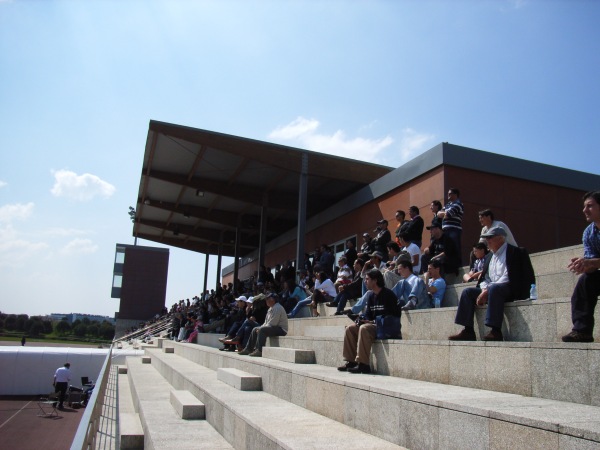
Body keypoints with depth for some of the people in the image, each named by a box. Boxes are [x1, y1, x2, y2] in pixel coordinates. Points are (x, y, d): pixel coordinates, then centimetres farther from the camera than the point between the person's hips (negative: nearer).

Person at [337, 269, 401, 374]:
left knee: (364, 329, -33)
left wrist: (373, 322, -20)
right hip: (373, 324, 9)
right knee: (350, 329, -3)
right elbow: (368, 314, 16)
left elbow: (391, 317, -18)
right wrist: (362, 319, -7)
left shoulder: (388, 294, -13)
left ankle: (363, 364, -32)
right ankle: (351, 361, -4)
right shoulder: (370, 295, 12)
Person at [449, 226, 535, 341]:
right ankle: (468, 331, -14)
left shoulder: (513, 252, -5)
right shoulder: (489, 257, 20)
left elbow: (508, 277, -16)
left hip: (511, 290, -8)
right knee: (467, 292, -7)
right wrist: (484, 290, -9)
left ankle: (496, 332, -40)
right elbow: (485, 278, 14)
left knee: (494, 288, -37)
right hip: (491, 290, 8)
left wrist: (488, 291, -20)